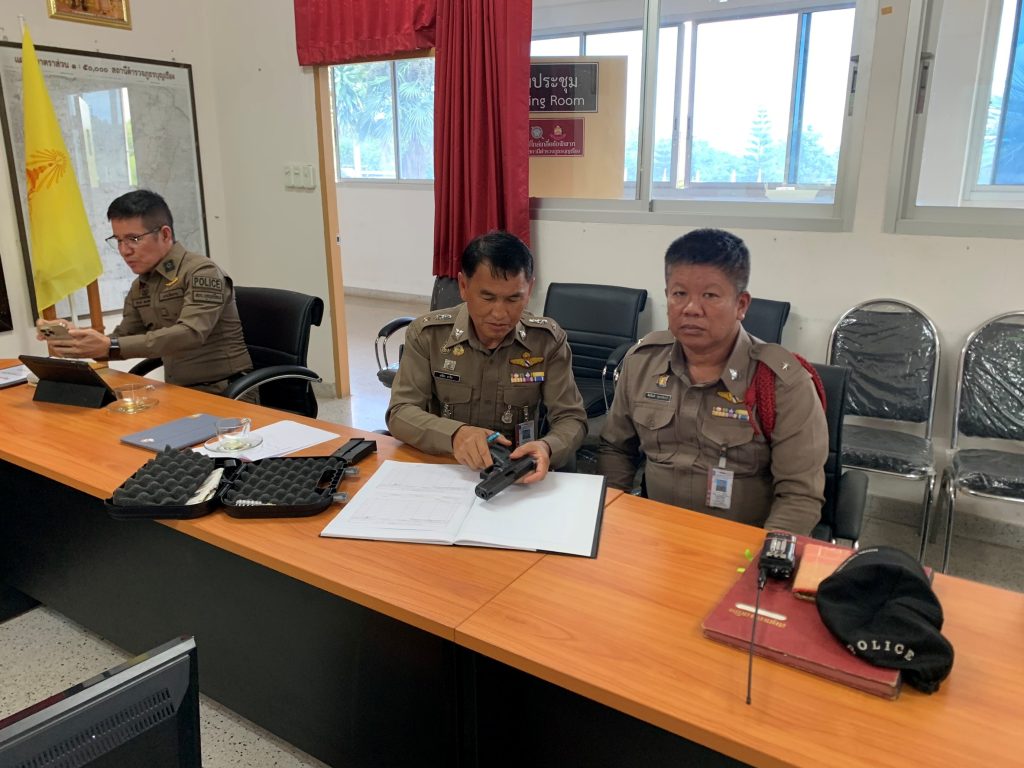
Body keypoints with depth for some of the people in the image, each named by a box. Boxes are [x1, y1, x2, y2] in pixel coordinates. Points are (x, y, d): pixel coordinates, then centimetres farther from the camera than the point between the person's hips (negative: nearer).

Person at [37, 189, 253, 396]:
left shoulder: (202, 272, -13)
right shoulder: (139, 288, 11)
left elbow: (190, 334, -27)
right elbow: (122, 341, 13)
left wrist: (109, 347, -30)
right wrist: (75, 336, -7)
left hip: (224, 394, -7)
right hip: (179, 392, 7)